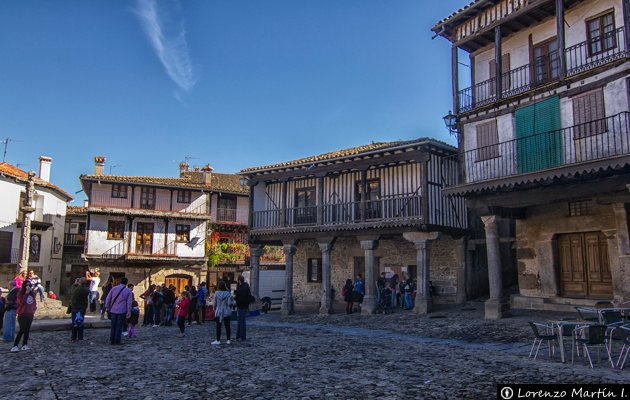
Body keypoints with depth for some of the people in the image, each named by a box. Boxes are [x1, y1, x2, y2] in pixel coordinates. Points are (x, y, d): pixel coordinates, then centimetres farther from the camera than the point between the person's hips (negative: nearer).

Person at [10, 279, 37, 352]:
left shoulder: (33, 293, 6)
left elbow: (35, 302, 14)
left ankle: (24, 345, 14)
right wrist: (26, 293, -23)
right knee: (22, 330, -11)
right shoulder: (20, 293, -7)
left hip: (30, 315, 5)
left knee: (27, 330, 7)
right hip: (22, 314, -5)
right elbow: (22, 302, -23)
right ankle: (15, 346, -6)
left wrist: (33, 310, 2)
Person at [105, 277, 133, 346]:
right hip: (122, 311, -2)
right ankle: (117, 341, 3)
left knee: (113, 326, 12)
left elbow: (108, 299, 5)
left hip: (113, 310, 2)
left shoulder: (114, 288, 2)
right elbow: (129, 302, -6)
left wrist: (107, 307, 17)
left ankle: (112, 340, 14)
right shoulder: (128, 291, -3)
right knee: (119, 326, 3)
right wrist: (129, 312, -3)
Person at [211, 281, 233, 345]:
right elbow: (229, 303, -11)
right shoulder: (228, 293, -9)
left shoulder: (216, 293, -7)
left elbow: (215, 303, -2)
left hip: (218, 312, 0)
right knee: (227, 326, 8)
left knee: (218, 327, 6)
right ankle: (228, 340, 10)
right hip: (226, 312, 0)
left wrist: (215, 309, 15)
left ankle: (218, 340, 8)